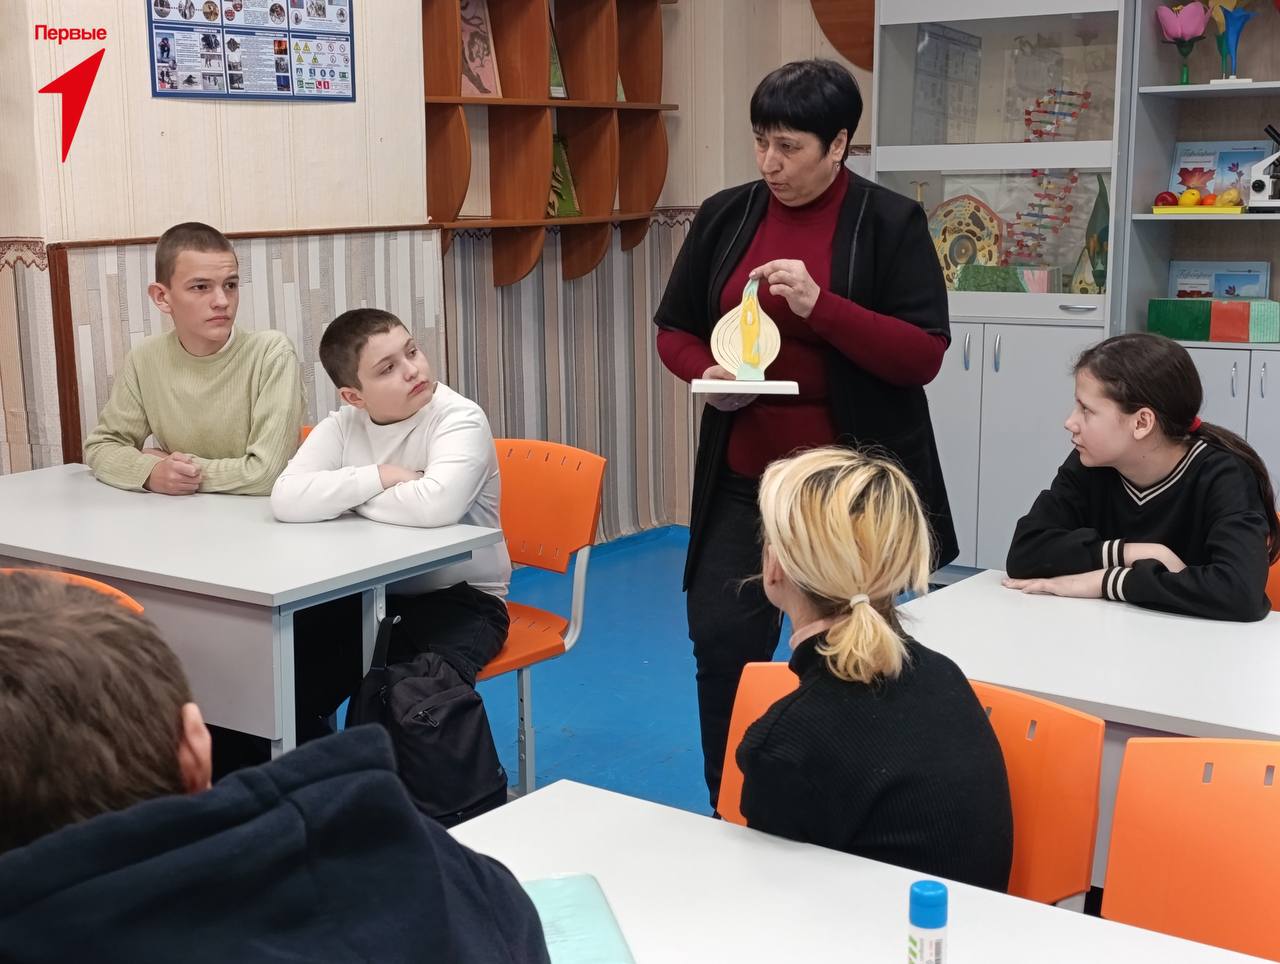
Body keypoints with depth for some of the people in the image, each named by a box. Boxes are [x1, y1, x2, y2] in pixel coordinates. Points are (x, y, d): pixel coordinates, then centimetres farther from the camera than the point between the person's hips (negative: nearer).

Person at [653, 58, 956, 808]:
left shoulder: (891, 223, -7)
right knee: (722, 639, 0)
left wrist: (821, 305, -24)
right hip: (744, 476, 3)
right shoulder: (725, 217, 4)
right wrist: (707, 373, -10)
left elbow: (925, 355, -12)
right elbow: (674, 329, 13)